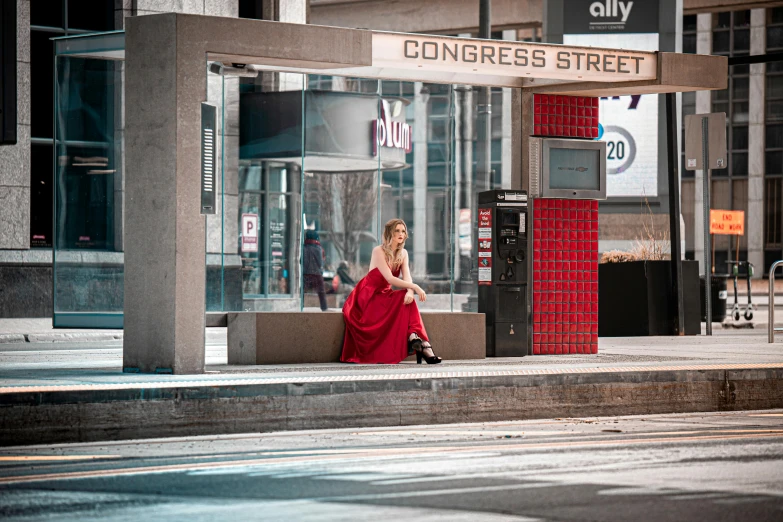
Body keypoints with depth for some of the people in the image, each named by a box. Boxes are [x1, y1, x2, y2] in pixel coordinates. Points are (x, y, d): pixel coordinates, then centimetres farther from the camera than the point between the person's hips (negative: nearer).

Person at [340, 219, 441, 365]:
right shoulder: (379, 251, -14)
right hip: (368, 296, -6)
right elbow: (390, 278, -23)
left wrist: (410, 291, -31)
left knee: (408, 299, -25)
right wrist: (415, 287, -30)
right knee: (403, 300, -29)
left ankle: (414, 338, -38)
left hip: (385, 295, 6)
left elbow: (407, 277, -8)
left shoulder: (403, 253, 6)